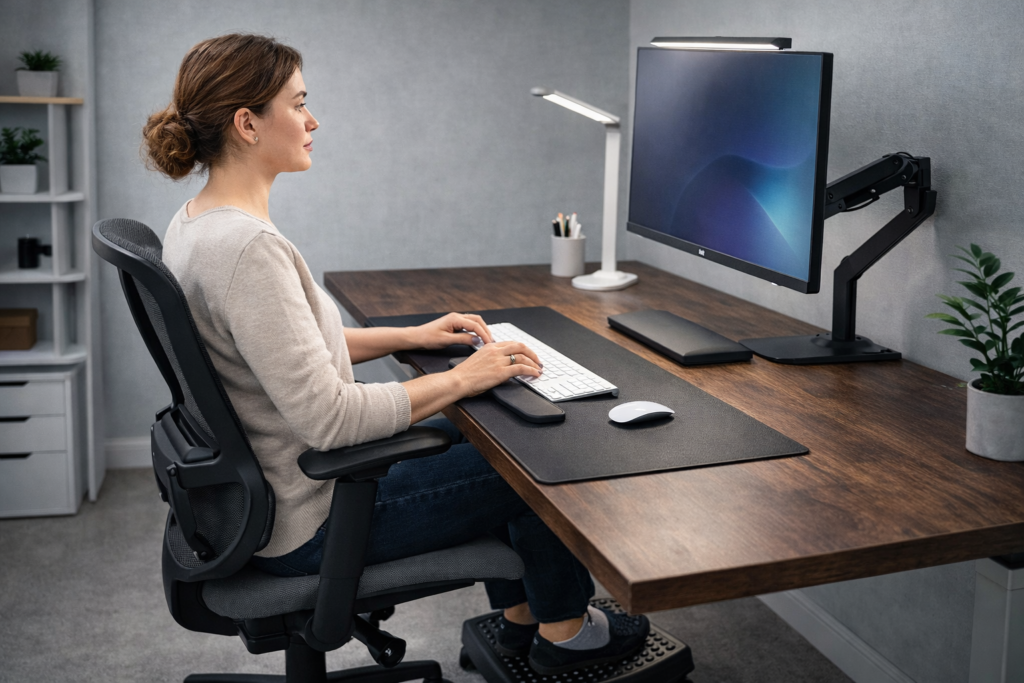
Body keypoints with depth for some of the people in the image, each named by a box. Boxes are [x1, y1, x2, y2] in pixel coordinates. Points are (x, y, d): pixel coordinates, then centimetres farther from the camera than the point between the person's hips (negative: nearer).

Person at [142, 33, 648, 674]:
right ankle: (564, 630, 28)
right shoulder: (248, 248, -30)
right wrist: (459, 378, -19)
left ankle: (518, 619, 36)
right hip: (305, 524, -10)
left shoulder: (196, 223, 3)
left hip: (263, 487, 10)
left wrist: (413, 336, 9)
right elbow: (328, 417, -31)